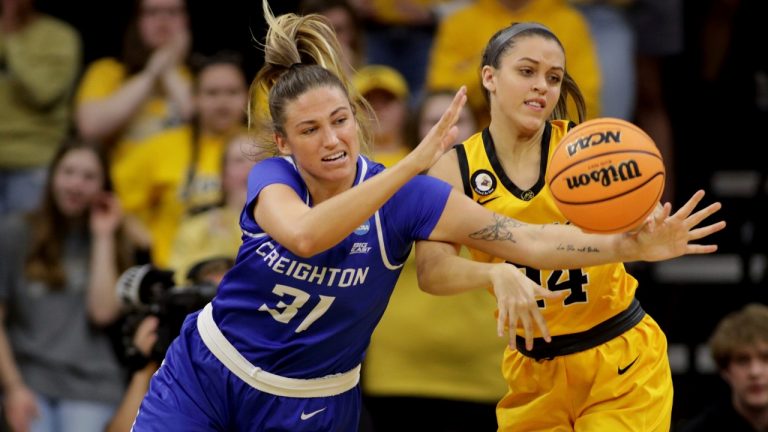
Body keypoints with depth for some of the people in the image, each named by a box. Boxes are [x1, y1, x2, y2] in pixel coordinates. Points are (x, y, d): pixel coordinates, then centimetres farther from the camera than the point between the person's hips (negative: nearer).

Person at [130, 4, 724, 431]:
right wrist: (411, 165, -47)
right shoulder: (272, 179, -15)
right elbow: (303, 235, -40)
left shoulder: (405, 198, -15)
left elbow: (529, 242, -20)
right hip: (202, 377, 0)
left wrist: (636, 246, -35)